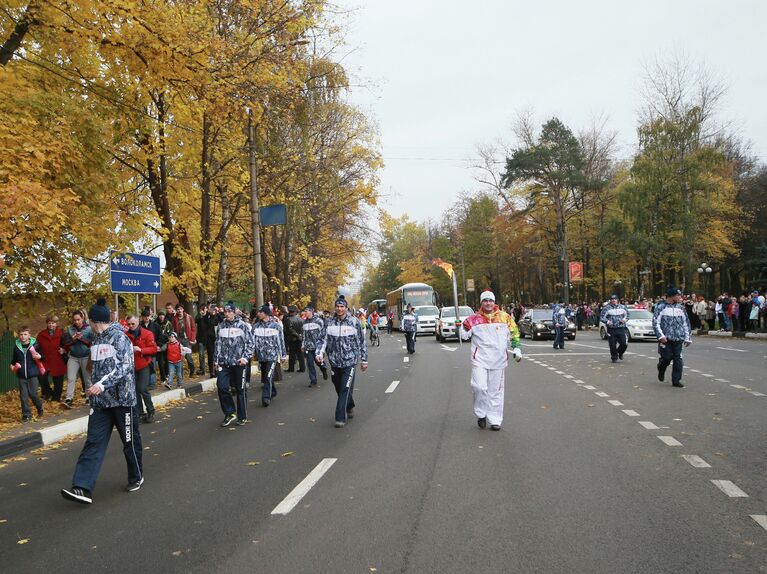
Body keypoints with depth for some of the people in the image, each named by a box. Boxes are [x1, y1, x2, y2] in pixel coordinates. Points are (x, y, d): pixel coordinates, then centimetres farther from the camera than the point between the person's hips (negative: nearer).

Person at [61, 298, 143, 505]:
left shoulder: (119, 337, -12)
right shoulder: (96, 340, 12)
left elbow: (125, 366, -22)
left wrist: (102, 384, -31)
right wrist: (93, 390, 19)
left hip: (122, 398, -6)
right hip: (100, 400, 7)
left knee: (130, 441, 8)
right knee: (93, 443, -2)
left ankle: (136, 477, 27)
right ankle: (82, 488, -5)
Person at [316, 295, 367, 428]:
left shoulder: (354, 322, -3)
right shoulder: (329, 322, 3)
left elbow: (361, 342, 2)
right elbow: (323, 340, 2)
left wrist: (364, 360, 4)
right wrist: (319, 354, -15)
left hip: (350, 361, -3)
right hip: (334, 361, 3)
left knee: (345, 389, -8)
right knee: (339, 389, 14)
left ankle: (340, 418, -3)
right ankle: (349, 407, 39)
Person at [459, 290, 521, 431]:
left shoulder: (505, 317, 4)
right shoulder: (474, 318, 2)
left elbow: (514, 334, 12)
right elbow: (464, 335, 6)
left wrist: (517, 350, 6)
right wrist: (463, 327, -13)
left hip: (498, 359, 1)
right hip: (480, 358, -1)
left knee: (496, 390, 7)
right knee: (479, 386, -12)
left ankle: (495, 420, 17)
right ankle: (481, 414, 11)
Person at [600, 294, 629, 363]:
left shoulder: (622, 307, 10)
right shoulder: (606, 308, -1)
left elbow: (627, 314, 22)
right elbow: (602, 317, -3)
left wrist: (624, 319, 1)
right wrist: (607, 321, -22)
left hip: (621, 329, 2)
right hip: (611, 329, -2)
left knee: (624, 343, -4)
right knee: (612, 345, 0)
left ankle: (620, 352, 26)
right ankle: (614, 357, 19)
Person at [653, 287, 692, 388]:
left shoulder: (681, 307, 13)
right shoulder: (661, 307, -2)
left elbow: (686, 323, 17)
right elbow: (655, 323, -6)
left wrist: (688, 338, 12)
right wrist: (661, 336, -15)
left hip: (678, 338, 4)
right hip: (666, 338, -4)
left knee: (678, 359, -1)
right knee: (667, 357, -6)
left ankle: (676, 380, 8)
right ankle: (661, 370, 26)